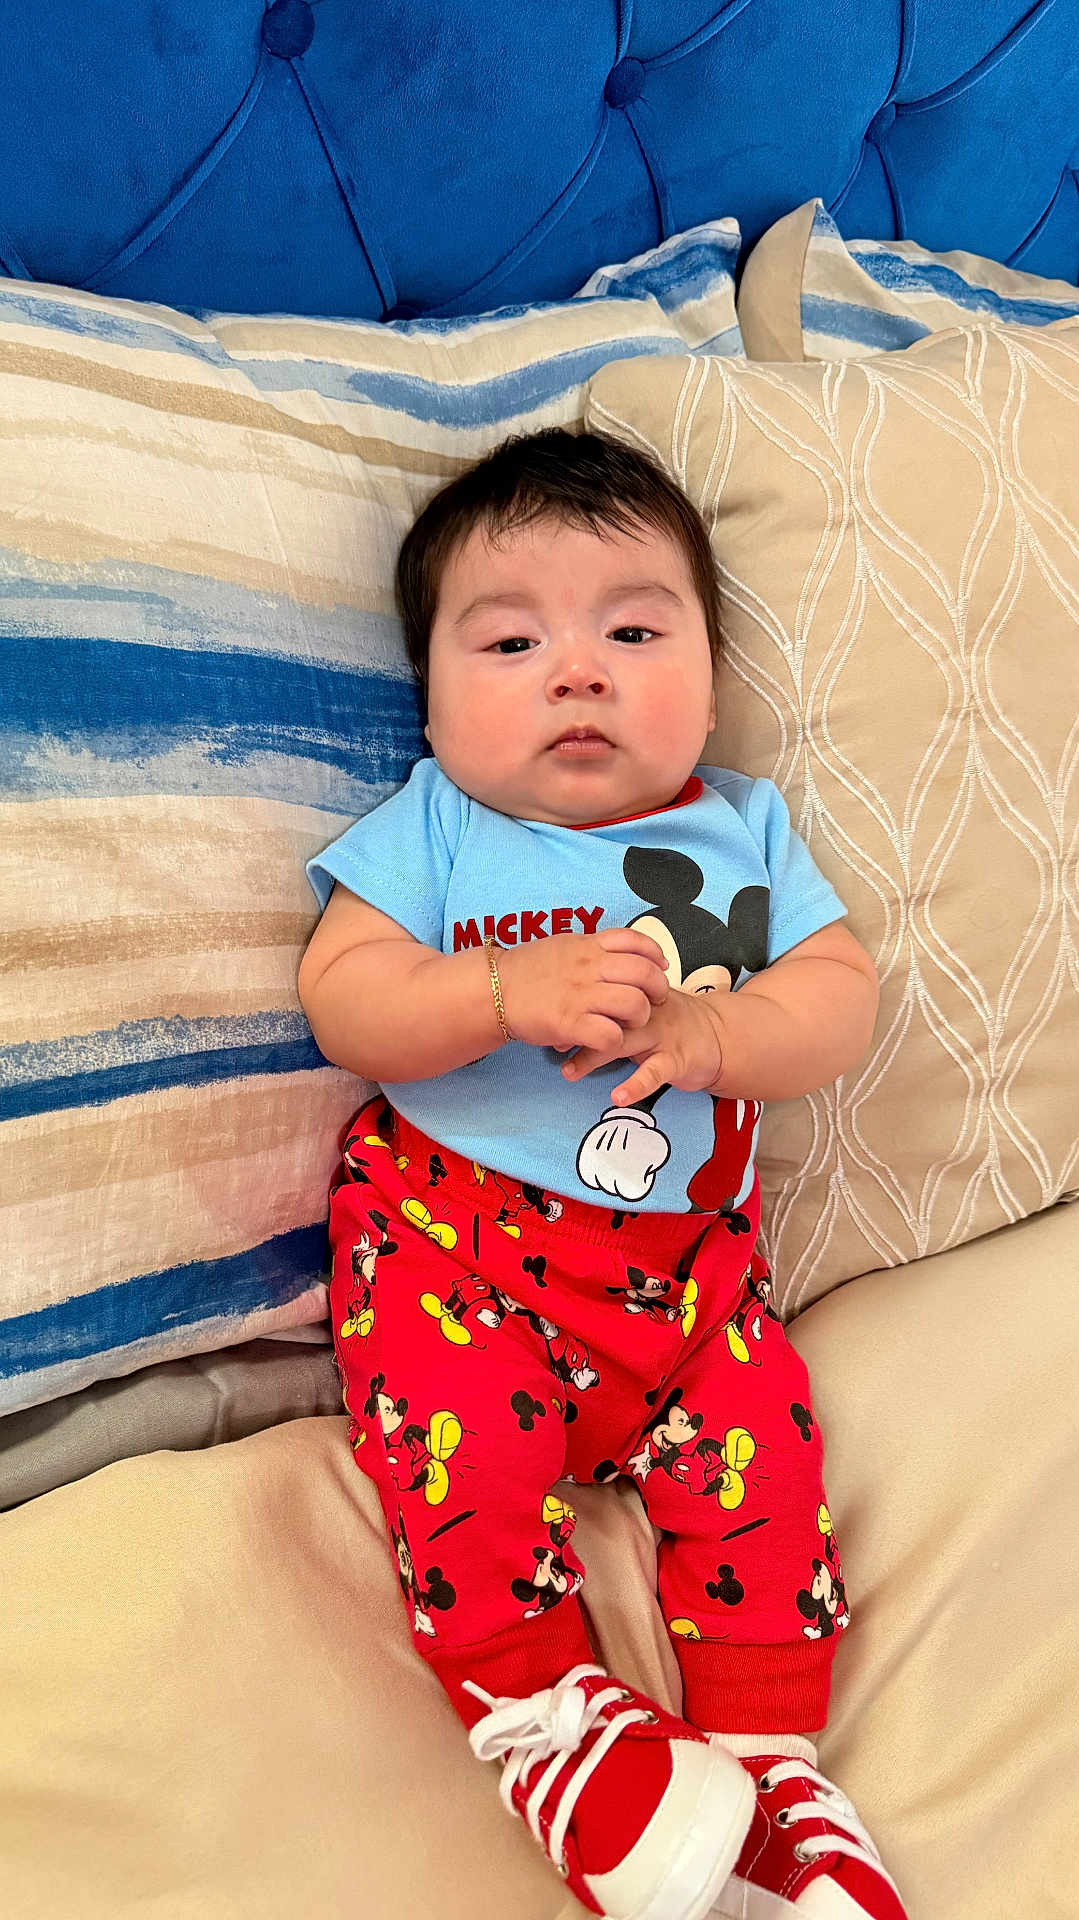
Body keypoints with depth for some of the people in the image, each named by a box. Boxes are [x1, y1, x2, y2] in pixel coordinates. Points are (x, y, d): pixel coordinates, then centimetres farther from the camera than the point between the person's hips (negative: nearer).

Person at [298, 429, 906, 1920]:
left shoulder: (743, 829, 7)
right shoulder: (431, 828, 1)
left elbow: (843, 999, -1)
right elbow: (340, 998, -9)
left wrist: (709, 1032, -22)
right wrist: (509, 992, -26)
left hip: (685, 1245, 2)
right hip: (451, 1227, -2)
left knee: (760, 1458, -10)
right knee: (457, 1456, -20)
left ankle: (765, 1760, 9)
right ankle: (551, 1723, 3)